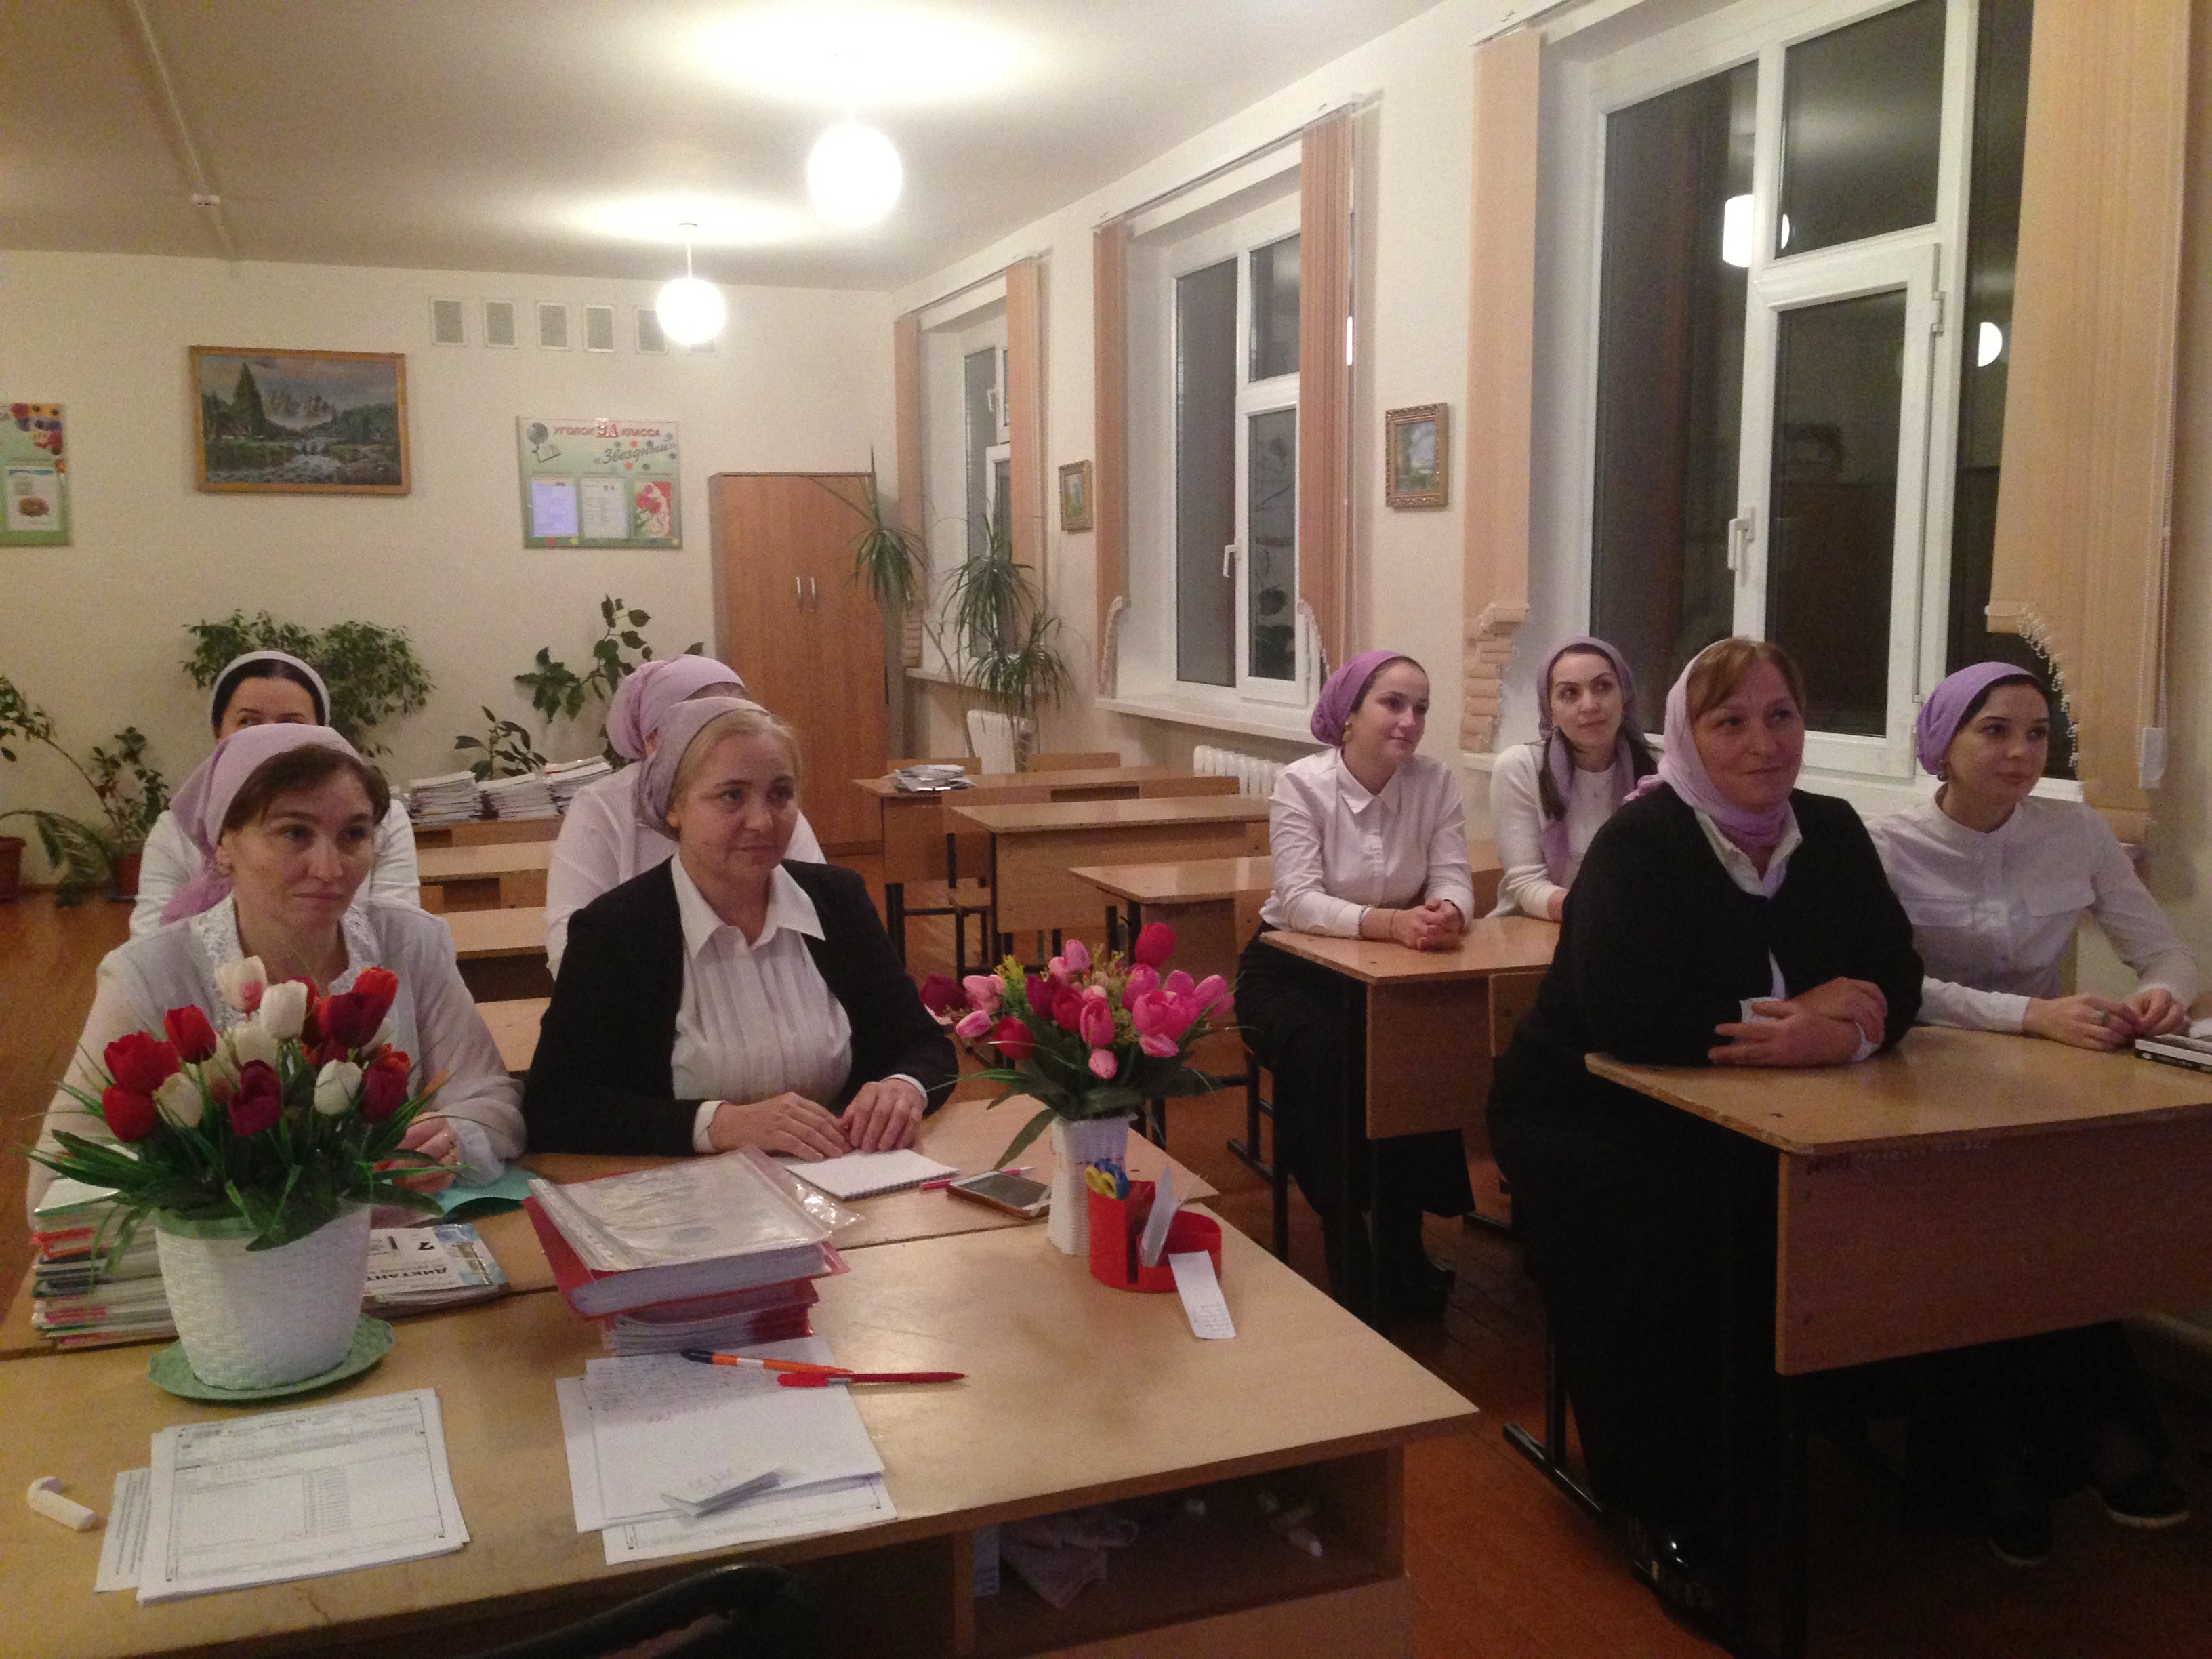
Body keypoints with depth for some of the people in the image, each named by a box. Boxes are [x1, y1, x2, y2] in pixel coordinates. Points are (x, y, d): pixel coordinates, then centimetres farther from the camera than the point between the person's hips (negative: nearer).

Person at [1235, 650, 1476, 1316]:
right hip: (1293, 969, -3)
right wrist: (1390, 922, -40)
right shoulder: (1302, 783, -14)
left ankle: (1401, 1252, -2)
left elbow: (1455, 882, -11)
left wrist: (1446, 914, -36)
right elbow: (1299, 900, -24)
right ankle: (1348, 1256, -11)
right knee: (1328, 1059, -31)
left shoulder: (1436, 783, -5)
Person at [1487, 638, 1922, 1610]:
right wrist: (1792, 1016, -30)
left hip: (1728, 1124, 5)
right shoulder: (1640, 843, -18)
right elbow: (1619, 1014, -31)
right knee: (1672, 1239, -31)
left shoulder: (1831, 833, 1)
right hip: (1585, 1115, -5)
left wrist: (1840, 1035, -27)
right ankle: (1666, 1514, -11)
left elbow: (1894, 983, -4)